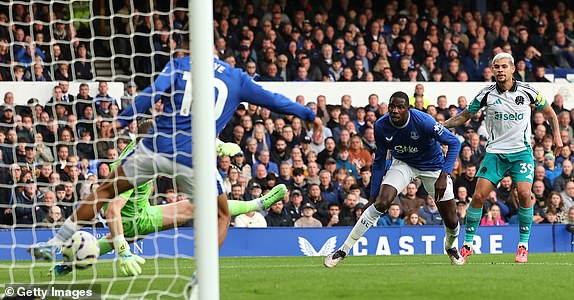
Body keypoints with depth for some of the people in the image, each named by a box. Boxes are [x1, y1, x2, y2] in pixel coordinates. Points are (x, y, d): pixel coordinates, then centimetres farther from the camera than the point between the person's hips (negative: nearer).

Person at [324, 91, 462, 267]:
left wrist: (443, 176, -33)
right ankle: (343, 250, -17)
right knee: (381, 203, -24)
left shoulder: (423, 121, -31)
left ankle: (450, 247, 37)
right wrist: (373, 196, -9)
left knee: (451, 221, -2)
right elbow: (379, 162, -7)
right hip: (403, 164, 1)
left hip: (432, 166, -1)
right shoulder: (381, 126, -21)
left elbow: (454, 143, -24)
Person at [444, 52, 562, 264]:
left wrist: (557, 136, 4)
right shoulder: (487, 94, -2)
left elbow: (549, 113, 13)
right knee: (478, 196, -10)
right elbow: (465, 115, 9)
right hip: (495, 152, 1)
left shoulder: (527, 91, -2)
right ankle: (467, 244, 4)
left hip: (522, 152, -1)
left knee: (524, 194, -19)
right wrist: (441, 125, -4)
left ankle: (523, 246, -6)